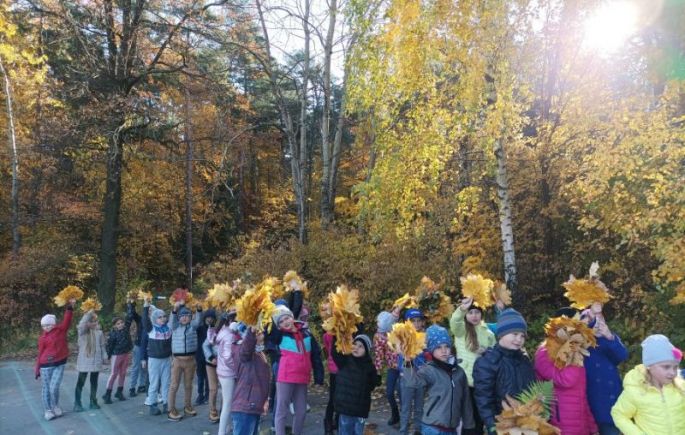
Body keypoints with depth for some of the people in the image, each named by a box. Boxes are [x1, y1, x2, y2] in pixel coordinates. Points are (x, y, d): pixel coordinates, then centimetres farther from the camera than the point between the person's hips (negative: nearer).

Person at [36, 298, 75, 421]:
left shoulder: (61, 330, 0)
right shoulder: (42, 338, 0)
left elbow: (67, 320, -15)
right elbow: (40, 353, 2)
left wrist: (70, 306, -26)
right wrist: (37, 369, 3)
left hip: (59, 364, 0)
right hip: (46, 365, 1)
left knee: (54, 388, -5)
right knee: (46, 388, 7)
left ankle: (55, 406, 20)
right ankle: (48, 410, 21)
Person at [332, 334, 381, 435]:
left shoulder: (369, 366, -1)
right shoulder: (344, 360, -3)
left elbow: (375, 383, 1)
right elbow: (335, 351, -20)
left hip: (360, 409, 1)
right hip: (344, 407, 0)